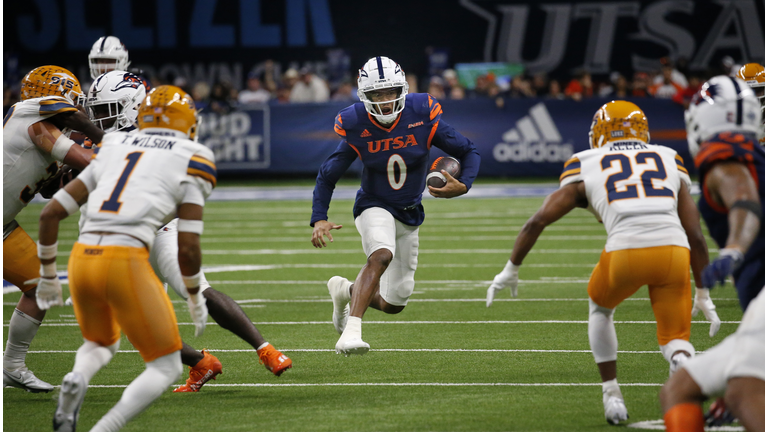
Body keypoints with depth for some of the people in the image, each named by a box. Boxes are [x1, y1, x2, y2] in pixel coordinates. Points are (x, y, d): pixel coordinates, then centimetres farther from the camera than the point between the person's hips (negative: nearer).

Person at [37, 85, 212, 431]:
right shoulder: (192, 162, 6)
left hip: (82, 260, 5)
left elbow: (51, 213, 16)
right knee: (166, 369, 12)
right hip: (127, 265, -5)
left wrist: (47, 276, 29)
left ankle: (77, 380, -4)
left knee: (102, 344, 33)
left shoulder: (112, 151, 20)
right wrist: (196, 299, 16)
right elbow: (188, 247, -1)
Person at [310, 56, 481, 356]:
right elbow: (327, 176, -3)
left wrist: (463, 185, -28)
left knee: (393, 304, 8)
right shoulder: (356, 129, -15)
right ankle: (351, 331, -43)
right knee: (382, 255, -37)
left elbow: (469, 153, -8)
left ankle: (346, 291, 38)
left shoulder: (422, 117, -16)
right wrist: (319, 219, -17)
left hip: (409, 215, 3)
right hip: (374, 207, -3)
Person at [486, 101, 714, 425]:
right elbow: (696, 236, 23)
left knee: (600, 307, 31)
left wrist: (511, 270, 30)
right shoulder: (669, 161, 27)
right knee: (675, 340, 16)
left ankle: (612, 396, 27)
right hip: (673, 250, 1)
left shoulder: (586, 168, 23)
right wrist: (704, 295, 31)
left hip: (626, 252, -1)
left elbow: (538, 221, 18)